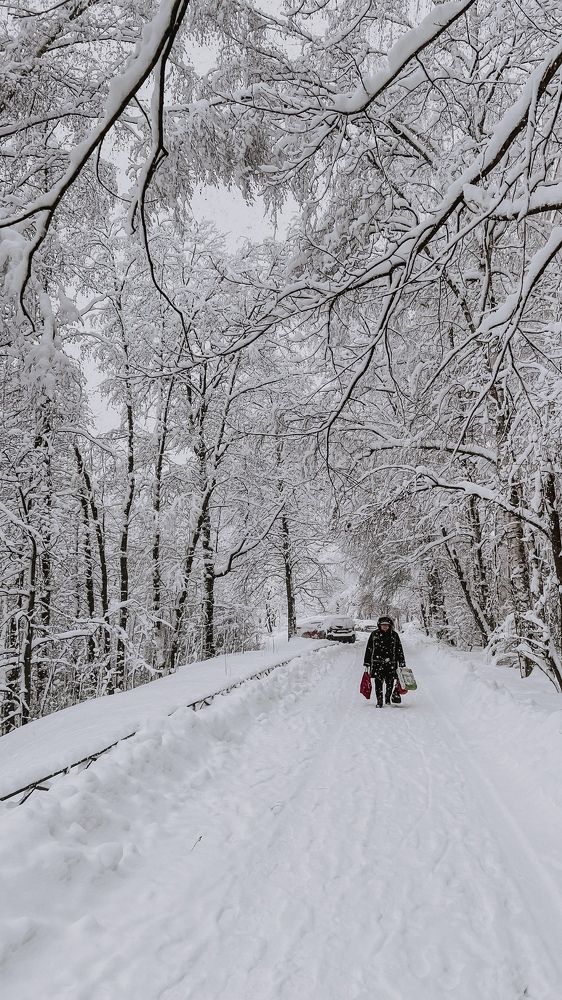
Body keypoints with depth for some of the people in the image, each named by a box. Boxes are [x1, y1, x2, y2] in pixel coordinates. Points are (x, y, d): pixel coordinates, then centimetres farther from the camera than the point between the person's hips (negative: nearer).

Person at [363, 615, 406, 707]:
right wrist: (366, 663, 6)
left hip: (391, 663, 1)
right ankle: (379, 701, 8)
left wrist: (402, 664, 7)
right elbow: (368, 649, 7)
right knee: (378, 682, -3)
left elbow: (399, 650, 10)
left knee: (390, 682, 3)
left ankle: (388, 698, 26)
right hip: (377, 662, -1)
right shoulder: (374, 634, 3)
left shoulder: (394, 635, 5)